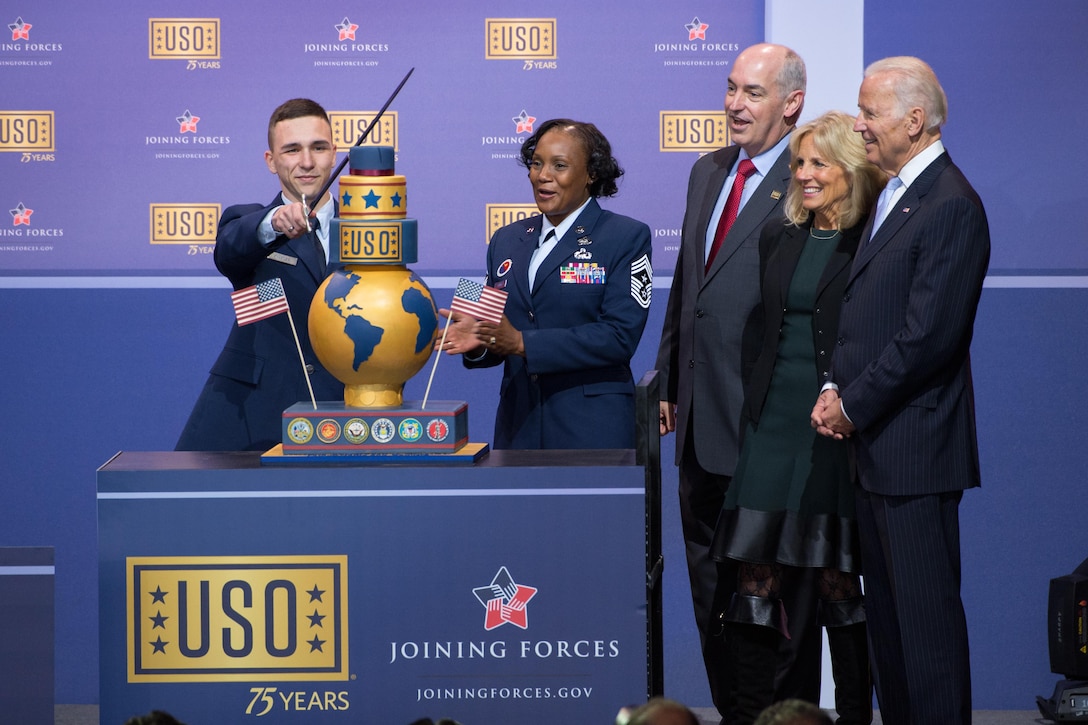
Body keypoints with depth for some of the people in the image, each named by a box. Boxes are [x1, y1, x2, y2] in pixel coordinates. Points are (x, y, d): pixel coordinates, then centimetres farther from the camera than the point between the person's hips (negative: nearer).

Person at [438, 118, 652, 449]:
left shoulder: (628, 237, -2)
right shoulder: (507, 241, 15)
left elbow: (620, 337, -13)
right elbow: (500, 340, 16)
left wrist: (523, 343, -17)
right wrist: (478, 342, -8)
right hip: (519, 427, 4)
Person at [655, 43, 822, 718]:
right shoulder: (709, 172, 13)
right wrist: (668, 382, 18)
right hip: (702, 421, 9)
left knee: (776, 587, 0)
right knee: (710, 581, 15)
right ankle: (731, 711, 25)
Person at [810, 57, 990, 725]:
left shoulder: (951, 206, -15)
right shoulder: (895, 195, 16)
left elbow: (927, 337, -20)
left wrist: (854, 406, -12)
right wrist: (836, 389, 5)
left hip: (916, 446, -10)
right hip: (877, 444, 10)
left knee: (926, 614, -5)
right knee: (885, 611, 14)